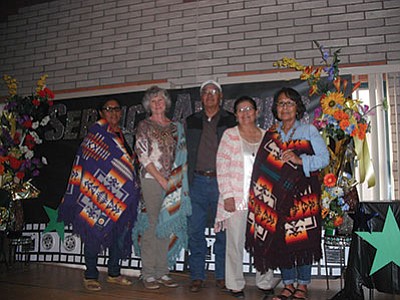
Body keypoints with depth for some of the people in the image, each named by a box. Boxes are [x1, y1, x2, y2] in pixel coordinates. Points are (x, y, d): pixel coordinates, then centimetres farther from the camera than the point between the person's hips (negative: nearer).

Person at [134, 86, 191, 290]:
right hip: (152, 180, -4)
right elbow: (143, 156, -6)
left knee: (167, 226, 7)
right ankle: (148, 274, 7)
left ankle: (163, 272, 16)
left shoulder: (176, 127, 15)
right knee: (151, 226, -3)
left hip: (173, 183, 4)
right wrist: (161, 179, -11)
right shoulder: (145, 126, 2)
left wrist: (177, 180, 4)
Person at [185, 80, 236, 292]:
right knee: (195, 230, 3)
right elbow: (185, 151, 16)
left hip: (221, 181, -2)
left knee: (223, 230, 4)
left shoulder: (230, 120, 7)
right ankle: (197, 276, 14)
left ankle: (222, 276, 17)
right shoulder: (191, 121, 14)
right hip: (197, 181, 2)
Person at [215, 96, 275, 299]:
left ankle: (265, 283, 24)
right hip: (236, 198, -2)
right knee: (235, 242, 3)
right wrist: (227, 195, -10)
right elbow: (222, 167, -3)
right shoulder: (229, 135, 1)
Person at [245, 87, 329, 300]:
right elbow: (264, 166, 13)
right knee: (279, 238, 3)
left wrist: (299, 160, -17)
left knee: (301, 237, -3)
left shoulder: (309, 131, 4)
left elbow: (324, 158, -3)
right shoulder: (271, 134, 13)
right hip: (277, 194, 3)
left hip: (302, 193, -3)